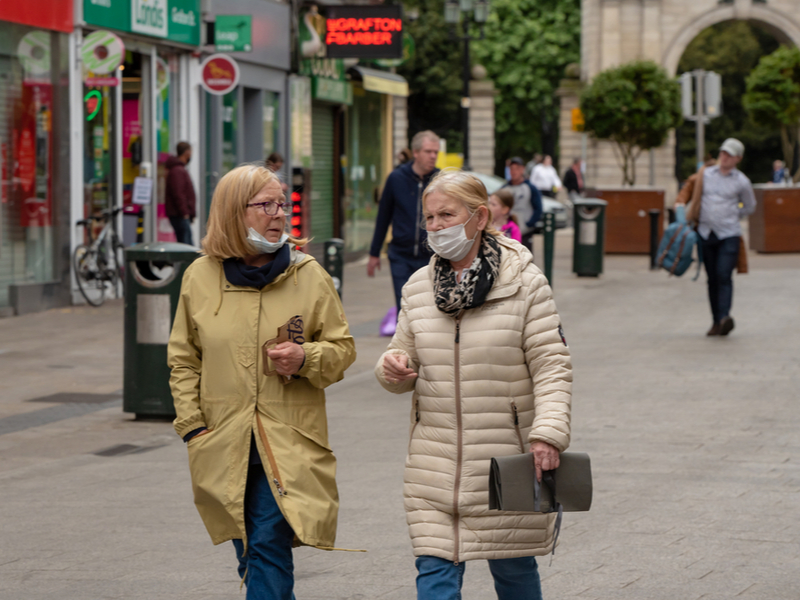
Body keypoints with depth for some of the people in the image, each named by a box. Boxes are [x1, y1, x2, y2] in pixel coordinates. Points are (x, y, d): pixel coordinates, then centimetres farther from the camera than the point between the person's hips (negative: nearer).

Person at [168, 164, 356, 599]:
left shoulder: (309, 275, 0)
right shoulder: (200, 277, 3)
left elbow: (342, 348, 7)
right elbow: (183, 360, 9)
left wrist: (306, 359, -13)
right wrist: (193, 426, 0)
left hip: (289, 445, -2)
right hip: (225, 446, 2)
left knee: (268, 547, -13)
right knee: (251, 558, 11)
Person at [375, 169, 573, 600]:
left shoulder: (524, 284, -6)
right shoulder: (418, 287, 7)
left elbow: (552, 367, -9)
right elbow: (405, 358, 15)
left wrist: (549, 433, -22)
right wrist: (392, 369, -9)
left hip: (506, 464, -3)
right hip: (435, 467, 3)